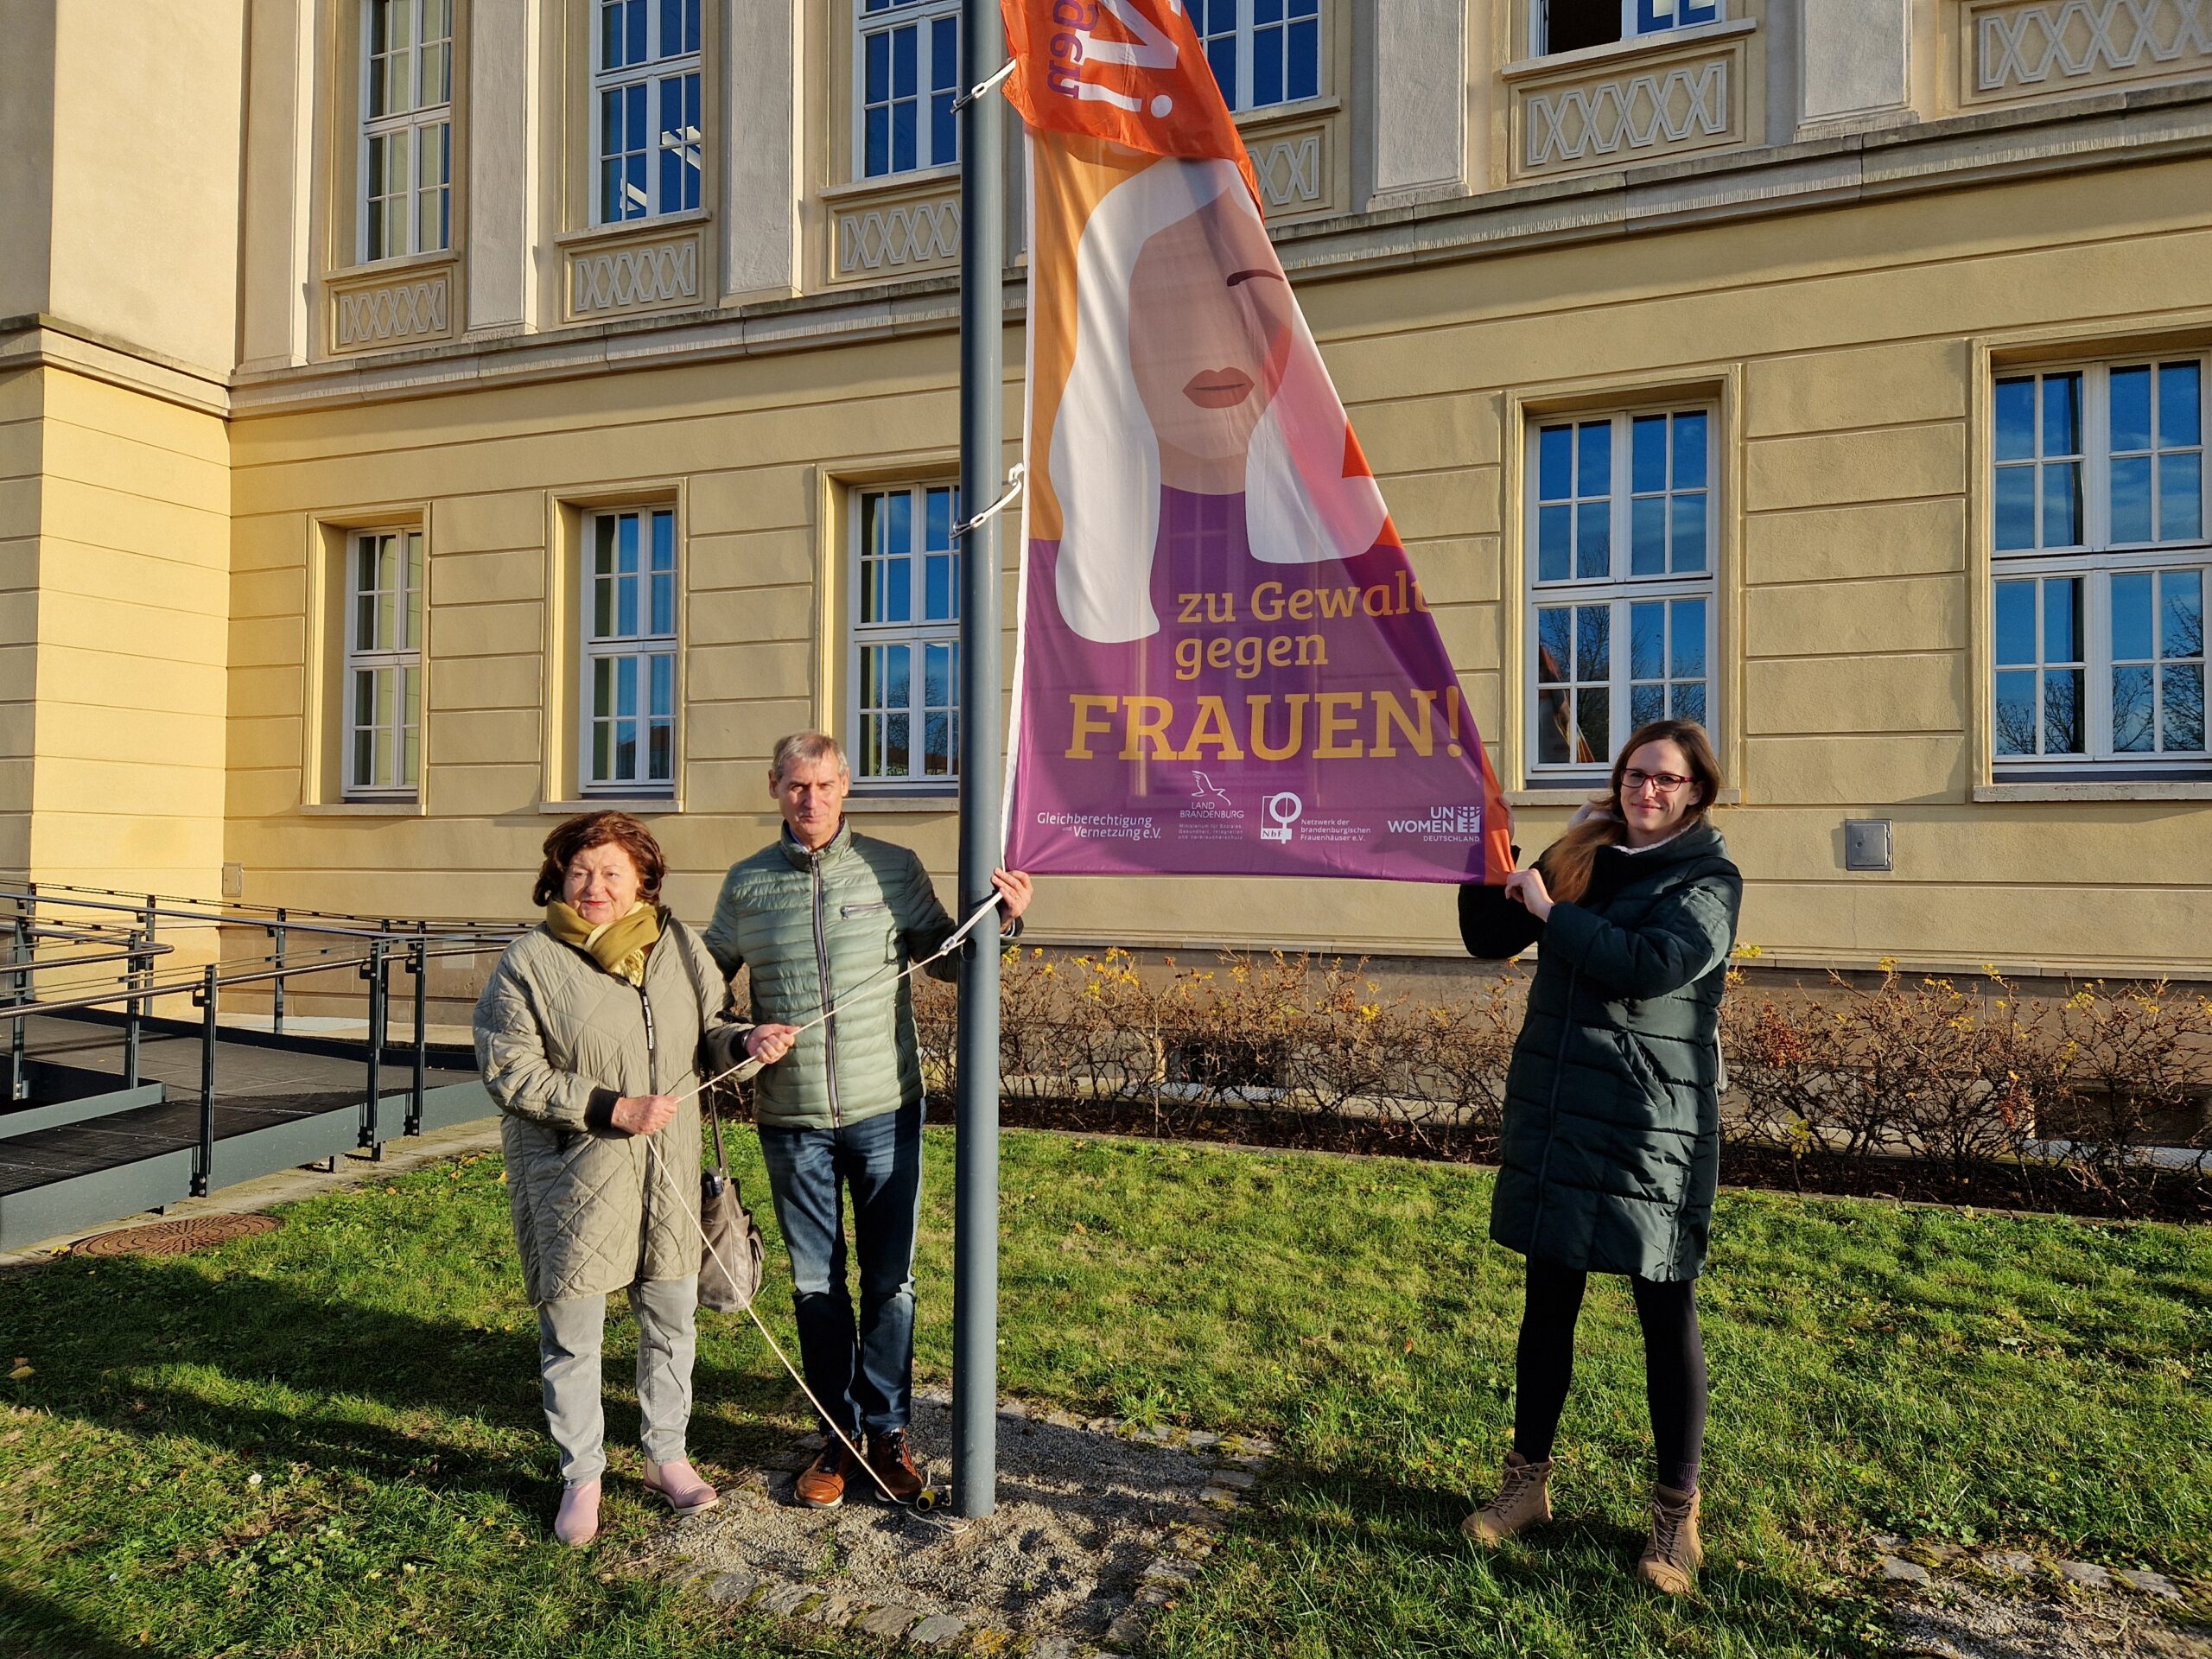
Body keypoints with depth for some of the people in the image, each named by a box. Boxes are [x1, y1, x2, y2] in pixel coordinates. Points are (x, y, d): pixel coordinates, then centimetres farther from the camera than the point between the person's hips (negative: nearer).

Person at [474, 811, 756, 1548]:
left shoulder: (679, 945, 4)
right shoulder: (529, 962, -9)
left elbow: (709, 1028, 11)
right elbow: (510, 1073, -12)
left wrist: (743, 1041, -13)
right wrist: (614, 1109, -18)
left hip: (669, 1171, 4)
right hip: (572, 1176, -3)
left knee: (671, 1315, 14)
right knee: (572, 1330, 9)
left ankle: (667, 1455, 34)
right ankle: (581, 1478, 29)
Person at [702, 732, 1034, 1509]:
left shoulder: (894, 869, -3)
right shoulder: (746, 884, 2)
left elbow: (945, 956, 7)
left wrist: (1001, 920, -11)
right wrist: (742, 1038, -8)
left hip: (885, 1110, -1)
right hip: (791, 1121, 1)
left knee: (891, 1281, 9)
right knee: (815, 1284, 14)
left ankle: (887, 1430, 28)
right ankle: (837, 1436, 31)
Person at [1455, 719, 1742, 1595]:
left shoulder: (1709, 877, -4)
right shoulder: (1579, 853, 9)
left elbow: (1655, 966, -22)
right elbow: (1491, 938, 11)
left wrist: (1552, 911, -17)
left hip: (1650, 1125, -4)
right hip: (1554, 1111, 5)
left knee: (1665, 1310, 7)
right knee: (1548, 1298, 13)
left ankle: (1676, 1510, 23)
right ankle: (1527, 1479, 28)